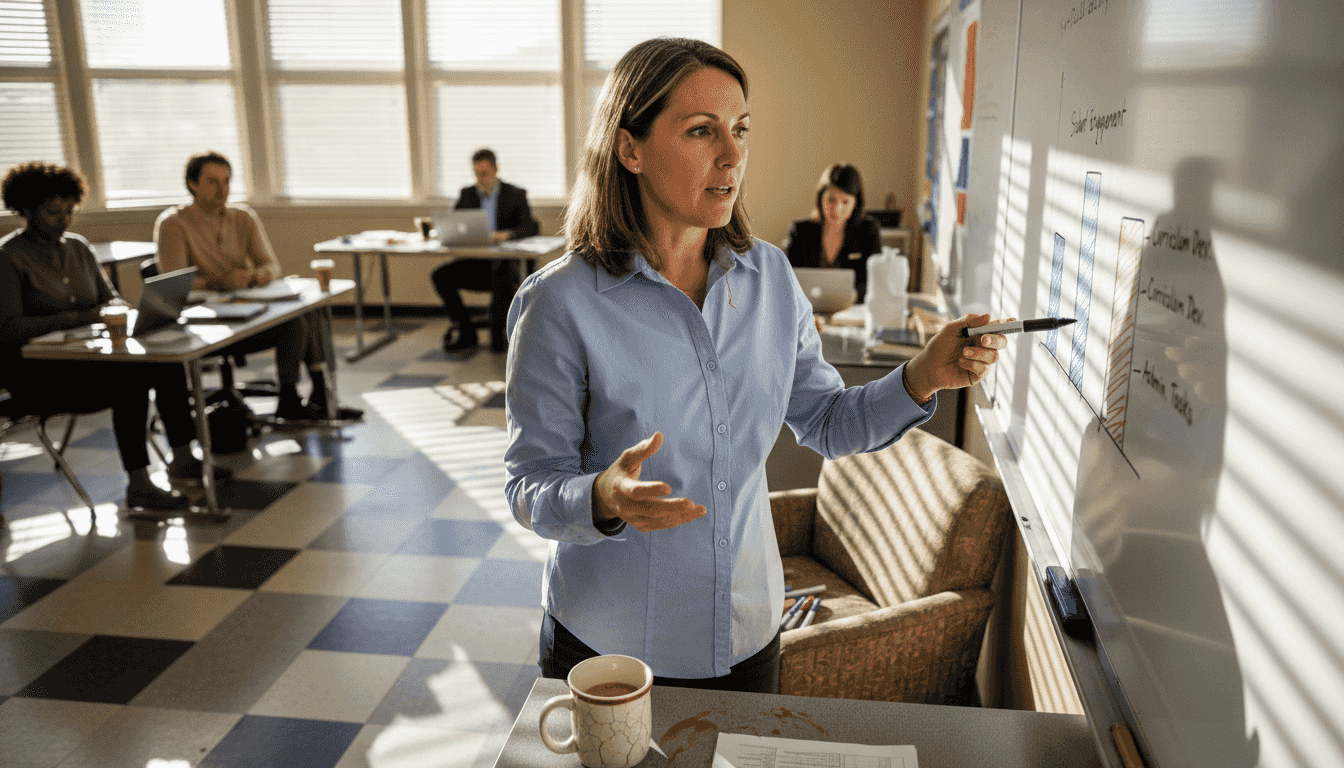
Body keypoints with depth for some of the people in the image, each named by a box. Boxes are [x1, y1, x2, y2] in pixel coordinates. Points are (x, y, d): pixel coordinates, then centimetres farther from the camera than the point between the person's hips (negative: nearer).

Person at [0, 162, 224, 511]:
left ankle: (182, 459, -8)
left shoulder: (78, 247, 13)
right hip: (39, 370, -6)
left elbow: (109, 297, 15)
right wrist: (77, 317, -27)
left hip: (85, 353, 6)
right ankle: (138, 487, -28)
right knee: (131, 378, -31)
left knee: (166, 362, -18)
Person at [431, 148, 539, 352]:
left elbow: (532, 226, -11)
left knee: (502, 278, -38)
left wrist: (507, 234, -30)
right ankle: (466, 333, -11)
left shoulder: (516, 194, 3)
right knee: (440, 275, -19)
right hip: (476, 263, 5)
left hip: (505, 261, -4)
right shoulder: (467, 194, 15)